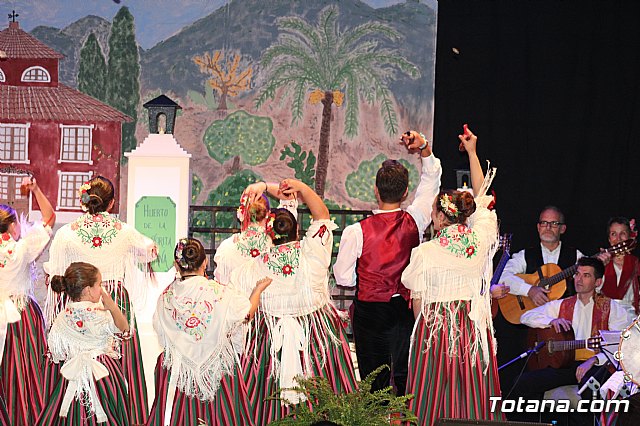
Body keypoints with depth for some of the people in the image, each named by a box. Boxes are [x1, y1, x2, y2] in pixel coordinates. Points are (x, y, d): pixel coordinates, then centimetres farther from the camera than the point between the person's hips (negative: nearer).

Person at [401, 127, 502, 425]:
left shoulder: (425, 252, -9)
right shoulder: (481, 239, -2)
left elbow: (417, 301, -2)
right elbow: (481, 198, 13)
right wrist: (472, 152, 20)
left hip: (435, 324, -3)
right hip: (474, 326, 3)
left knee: (432, 397, 2)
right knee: (472, 393, 6)